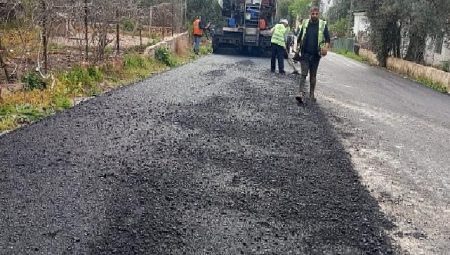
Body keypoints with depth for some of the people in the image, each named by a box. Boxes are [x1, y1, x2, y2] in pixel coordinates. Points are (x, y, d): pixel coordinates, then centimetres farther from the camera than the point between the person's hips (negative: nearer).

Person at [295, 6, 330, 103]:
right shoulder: (305, 23, 5)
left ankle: (311, 94, 18)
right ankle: (301, 93, -14)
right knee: (304, 73, -9)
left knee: (313, 75, 9)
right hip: (305, 53, 0)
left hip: (316, 55, 0)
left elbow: (327, 38, -1)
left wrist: (326, 47, -20)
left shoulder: (323, 24, 0)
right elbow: (299, 38, 13)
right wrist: (297, 49, 10)